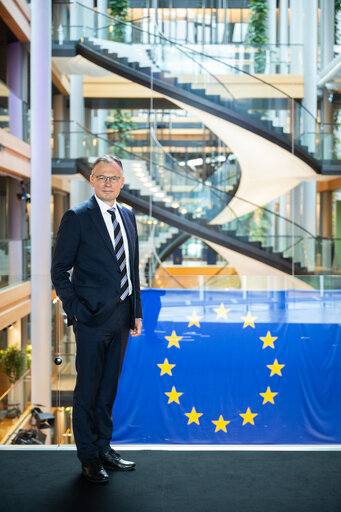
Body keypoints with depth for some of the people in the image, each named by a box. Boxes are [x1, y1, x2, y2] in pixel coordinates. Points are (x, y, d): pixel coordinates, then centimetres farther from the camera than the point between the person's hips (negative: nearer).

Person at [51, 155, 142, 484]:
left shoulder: (128, 216, 11)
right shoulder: (76, 218, -7)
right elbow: (59, 269, -7)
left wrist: (136, 311, 12)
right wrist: (75, 310, -14)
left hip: (121, 316, 6)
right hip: (92, 317, -6)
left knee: (109, 386, 15)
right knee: (88, 389, 2)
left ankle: (104, 447, 28)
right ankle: (89, 457, 15)